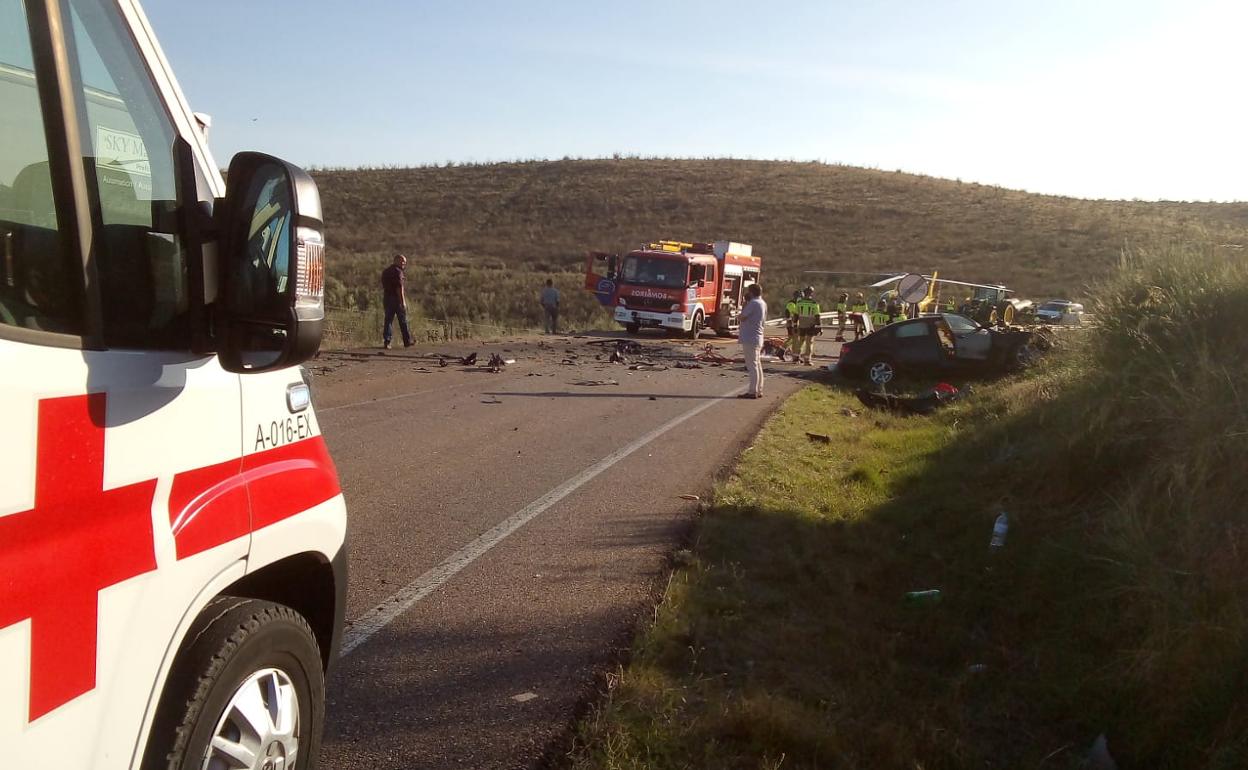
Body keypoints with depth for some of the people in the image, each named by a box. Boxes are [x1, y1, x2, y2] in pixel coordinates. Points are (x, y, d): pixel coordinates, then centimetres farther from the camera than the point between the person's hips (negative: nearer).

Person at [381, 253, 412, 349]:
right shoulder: (398, 271, -10)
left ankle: (387, 342, -1)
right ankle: (407, 342, 8)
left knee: (388, 320, 5)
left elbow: (383, 287, 16)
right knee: (403, 320, 2)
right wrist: (403, 301, -18)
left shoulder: (385, 271, 15)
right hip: (397, 299, -7)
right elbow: (399, 287, -17)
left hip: (387, 298, 7)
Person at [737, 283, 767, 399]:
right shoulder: (763, 303, 13)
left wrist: (745, 302, -3)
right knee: (757, 365, 12)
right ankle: (758, 390, 17)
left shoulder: (753, 303, -16)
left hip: (750, 339, -10)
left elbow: (742, 317, -13)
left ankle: (752, 391, -7)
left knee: (752, 365, -8)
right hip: (758, 338, 10)